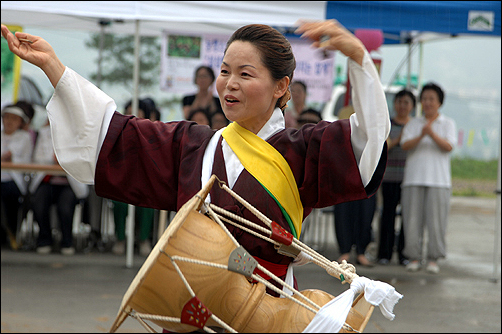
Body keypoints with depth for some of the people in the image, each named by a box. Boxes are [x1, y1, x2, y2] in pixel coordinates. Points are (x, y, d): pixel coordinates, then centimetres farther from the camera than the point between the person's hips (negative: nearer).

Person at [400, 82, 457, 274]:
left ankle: (433, 259, 2)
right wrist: (421, 136, -20)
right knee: (412, 220, -3)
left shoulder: (448, 124, 9)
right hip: (414, 179, 2)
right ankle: (414, 257, 5)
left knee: (436, 220, -6)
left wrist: (432, 134, -23)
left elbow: (448, 147, -7)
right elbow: (405, 145, -2)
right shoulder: (413, 124, 14)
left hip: (438, 180, -2)